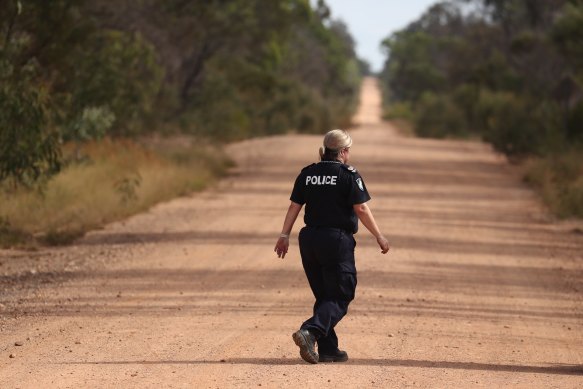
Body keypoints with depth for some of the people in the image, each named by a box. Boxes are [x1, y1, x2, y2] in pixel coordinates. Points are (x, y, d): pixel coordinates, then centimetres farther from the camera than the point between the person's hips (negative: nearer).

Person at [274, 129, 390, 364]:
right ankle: (310, 332, -25)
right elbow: (361, 209, -10)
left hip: (309, 239, 6)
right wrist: (379, 237, -4)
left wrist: (284, 235, 11)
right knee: (340, 298, -2)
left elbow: (294, 206, 6)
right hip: (337, 240, -6)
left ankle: (328, 350, 13)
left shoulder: (307, 174, 8)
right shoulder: (348, 175, -7)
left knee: (324, 297, 15)